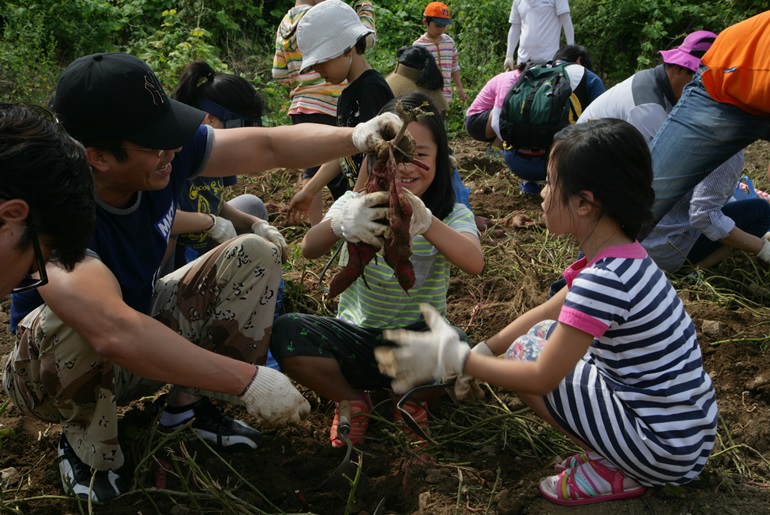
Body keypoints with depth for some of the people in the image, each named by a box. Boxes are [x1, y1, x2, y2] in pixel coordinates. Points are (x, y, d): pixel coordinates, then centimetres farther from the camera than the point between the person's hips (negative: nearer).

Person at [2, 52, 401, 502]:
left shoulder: (165, 151, -19)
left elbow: (270, 146, -11)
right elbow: (113, 330, -51)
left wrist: (355, 138, -28)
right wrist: (248, 380, -48)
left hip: (147, 325, 6)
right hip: (60, 363, -6)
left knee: (258, 251, -9)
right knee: (72, 320, -41)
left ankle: (187, 404, 0)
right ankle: (87, 445, -9)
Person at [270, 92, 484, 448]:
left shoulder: (452, 215, -6)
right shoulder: (356, 204, -3)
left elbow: (474, 262, -30)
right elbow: (309, 249, -23)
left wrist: (426, 223, -50)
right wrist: (339, 224, -48)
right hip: (356, 337, 1)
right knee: (285, 333, -26)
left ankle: (411, 398, 2)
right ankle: (352, 400, 2)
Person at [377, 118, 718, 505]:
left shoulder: (604, 280, -27)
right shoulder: (624, 257, 3)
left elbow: (541, 379, -22)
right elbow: (546, 313, 14)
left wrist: (452, 358, -13)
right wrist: (481, 352, 10)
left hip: (667, 452, -9)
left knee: (527, 353, -8)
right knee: (546, 335, 12)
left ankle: (616, 473, 1)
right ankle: (616, 454, 10)